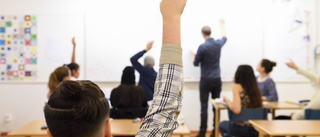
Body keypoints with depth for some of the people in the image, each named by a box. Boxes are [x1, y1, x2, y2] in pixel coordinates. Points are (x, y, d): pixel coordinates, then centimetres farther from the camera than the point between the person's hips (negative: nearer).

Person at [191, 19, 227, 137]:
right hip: (217, 80, 5)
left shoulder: (202, 47, -14)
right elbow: (225, 37, 28)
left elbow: (196, 63, -3)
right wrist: (222, 25, 43)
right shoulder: (218, 44, 3)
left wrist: (193, 56, 20)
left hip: (206, 80, -5)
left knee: (204, 106, -3)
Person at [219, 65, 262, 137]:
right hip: (256, 129, 5)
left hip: (242, 128, -5)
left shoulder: (237, 86, -10)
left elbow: (236, 110, -22)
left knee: (222, 124, 28)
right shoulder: (254, 87, 4)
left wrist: (227, 100, -2)